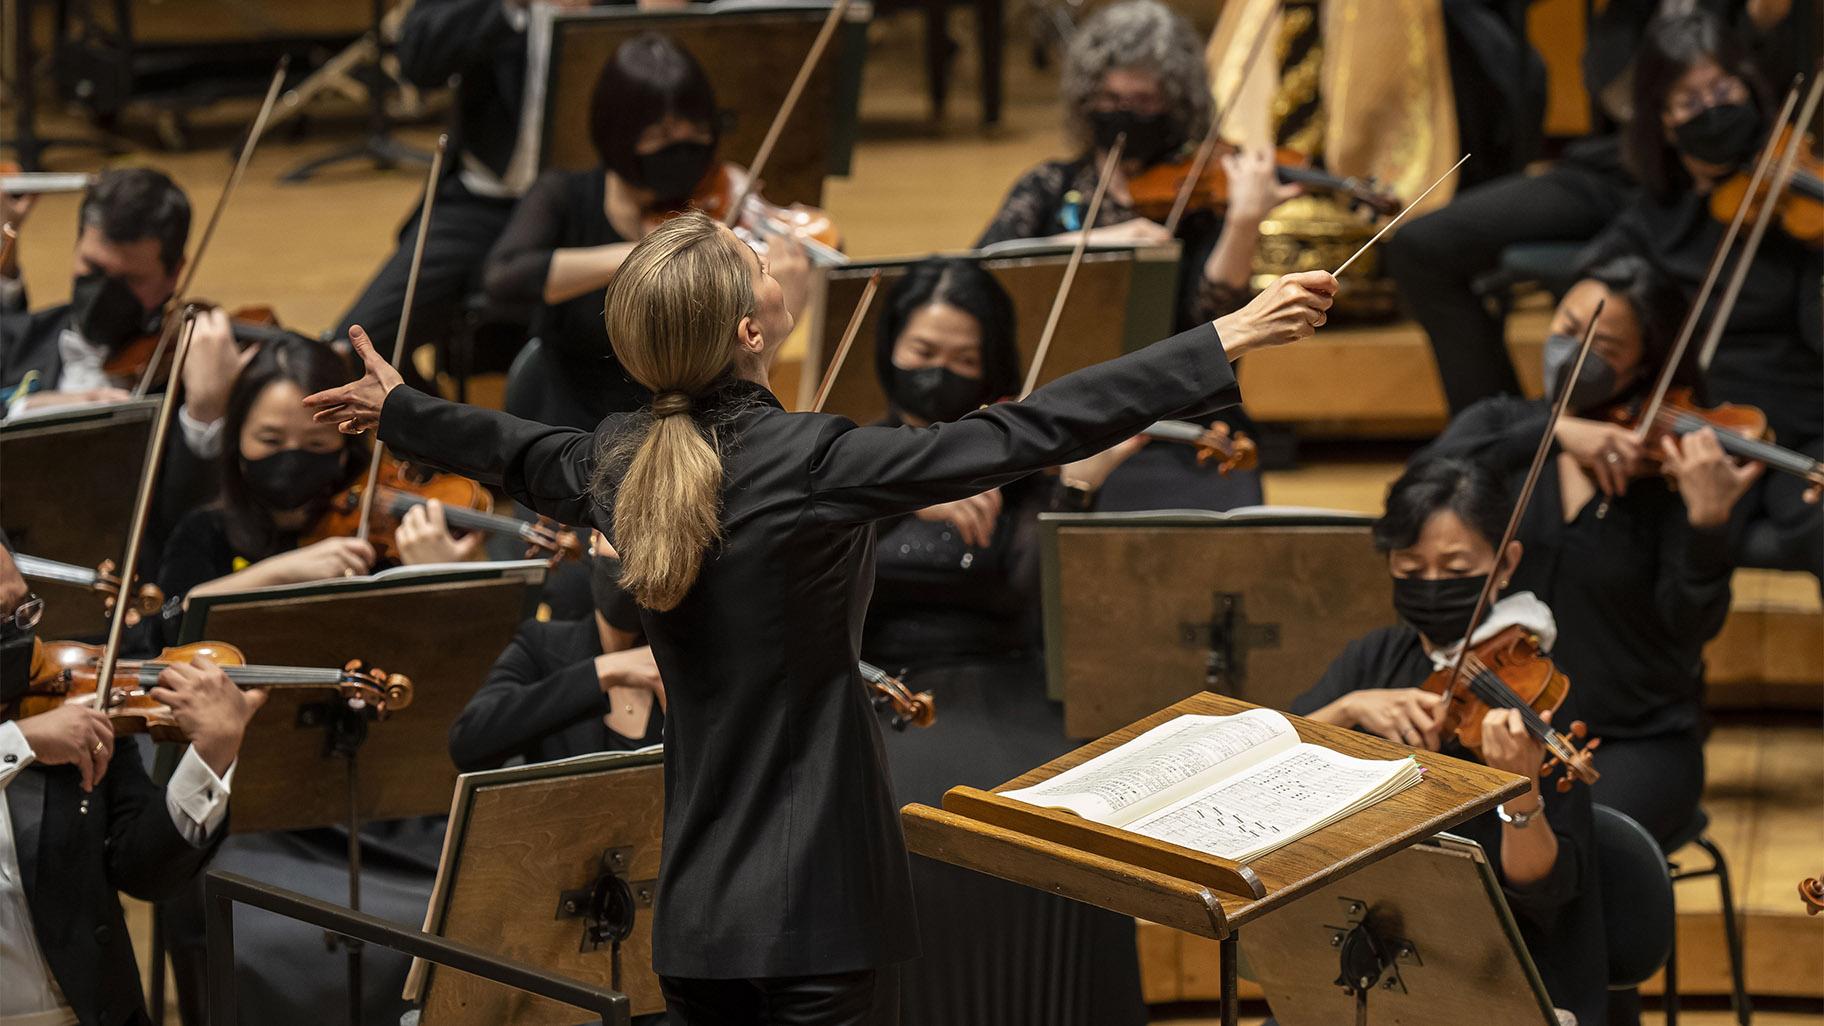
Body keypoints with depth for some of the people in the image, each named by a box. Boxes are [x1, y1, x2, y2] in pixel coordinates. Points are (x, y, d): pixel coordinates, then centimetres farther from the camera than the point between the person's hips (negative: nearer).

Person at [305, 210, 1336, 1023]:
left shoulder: (620, 463, 2)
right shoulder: (807, 464, -19)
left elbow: (518, 452, 24)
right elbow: (1026, 433, -24)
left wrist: (396, 409, 46)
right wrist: (1222, 344, -23)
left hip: (695, 910, 7)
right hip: (817, 911, -7)